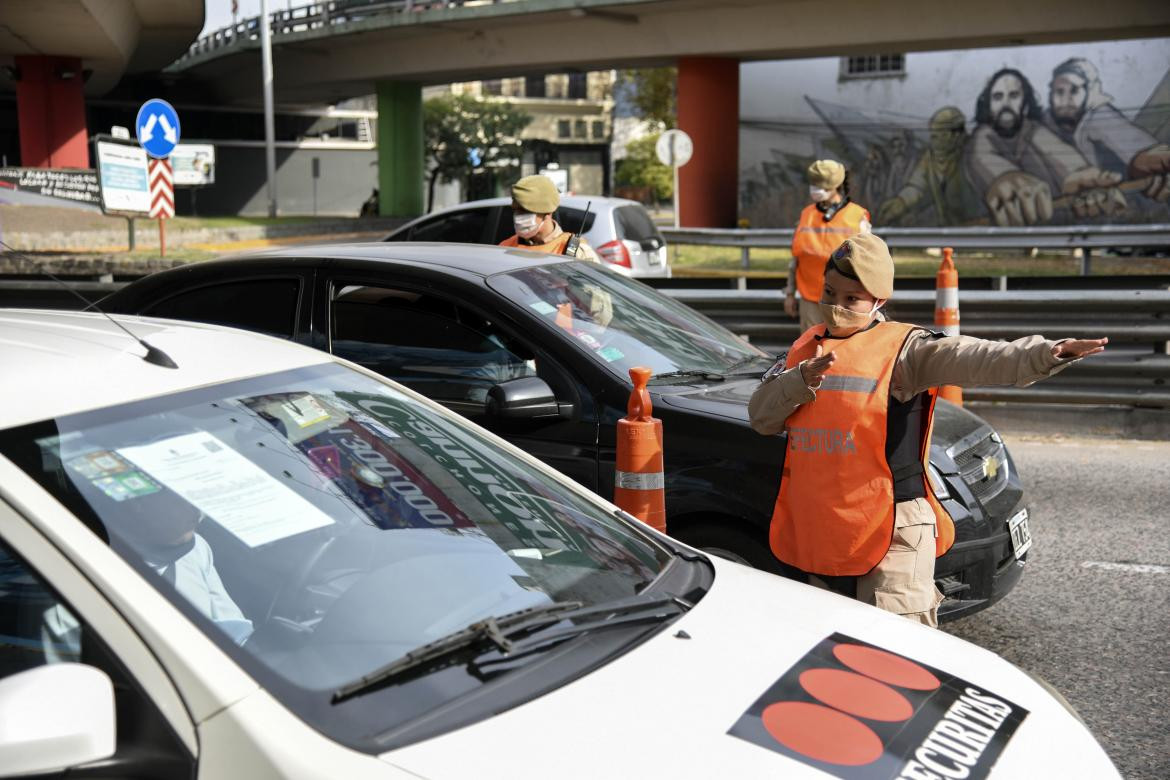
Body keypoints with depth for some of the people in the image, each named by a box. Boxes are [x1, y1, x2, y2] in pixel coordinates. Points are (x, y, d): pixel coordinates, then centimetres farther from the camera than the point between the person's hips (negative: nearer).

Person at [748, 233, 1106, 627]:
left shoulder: (902, 347, -7)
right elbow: (760, 416, 7)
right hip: (815, 534, 6)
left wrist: (1044, 354, -40)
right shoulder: (805, 348, 11)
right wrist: (801, 380, -12)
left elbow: (967, 358, -24)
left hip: (890, 534, -6)